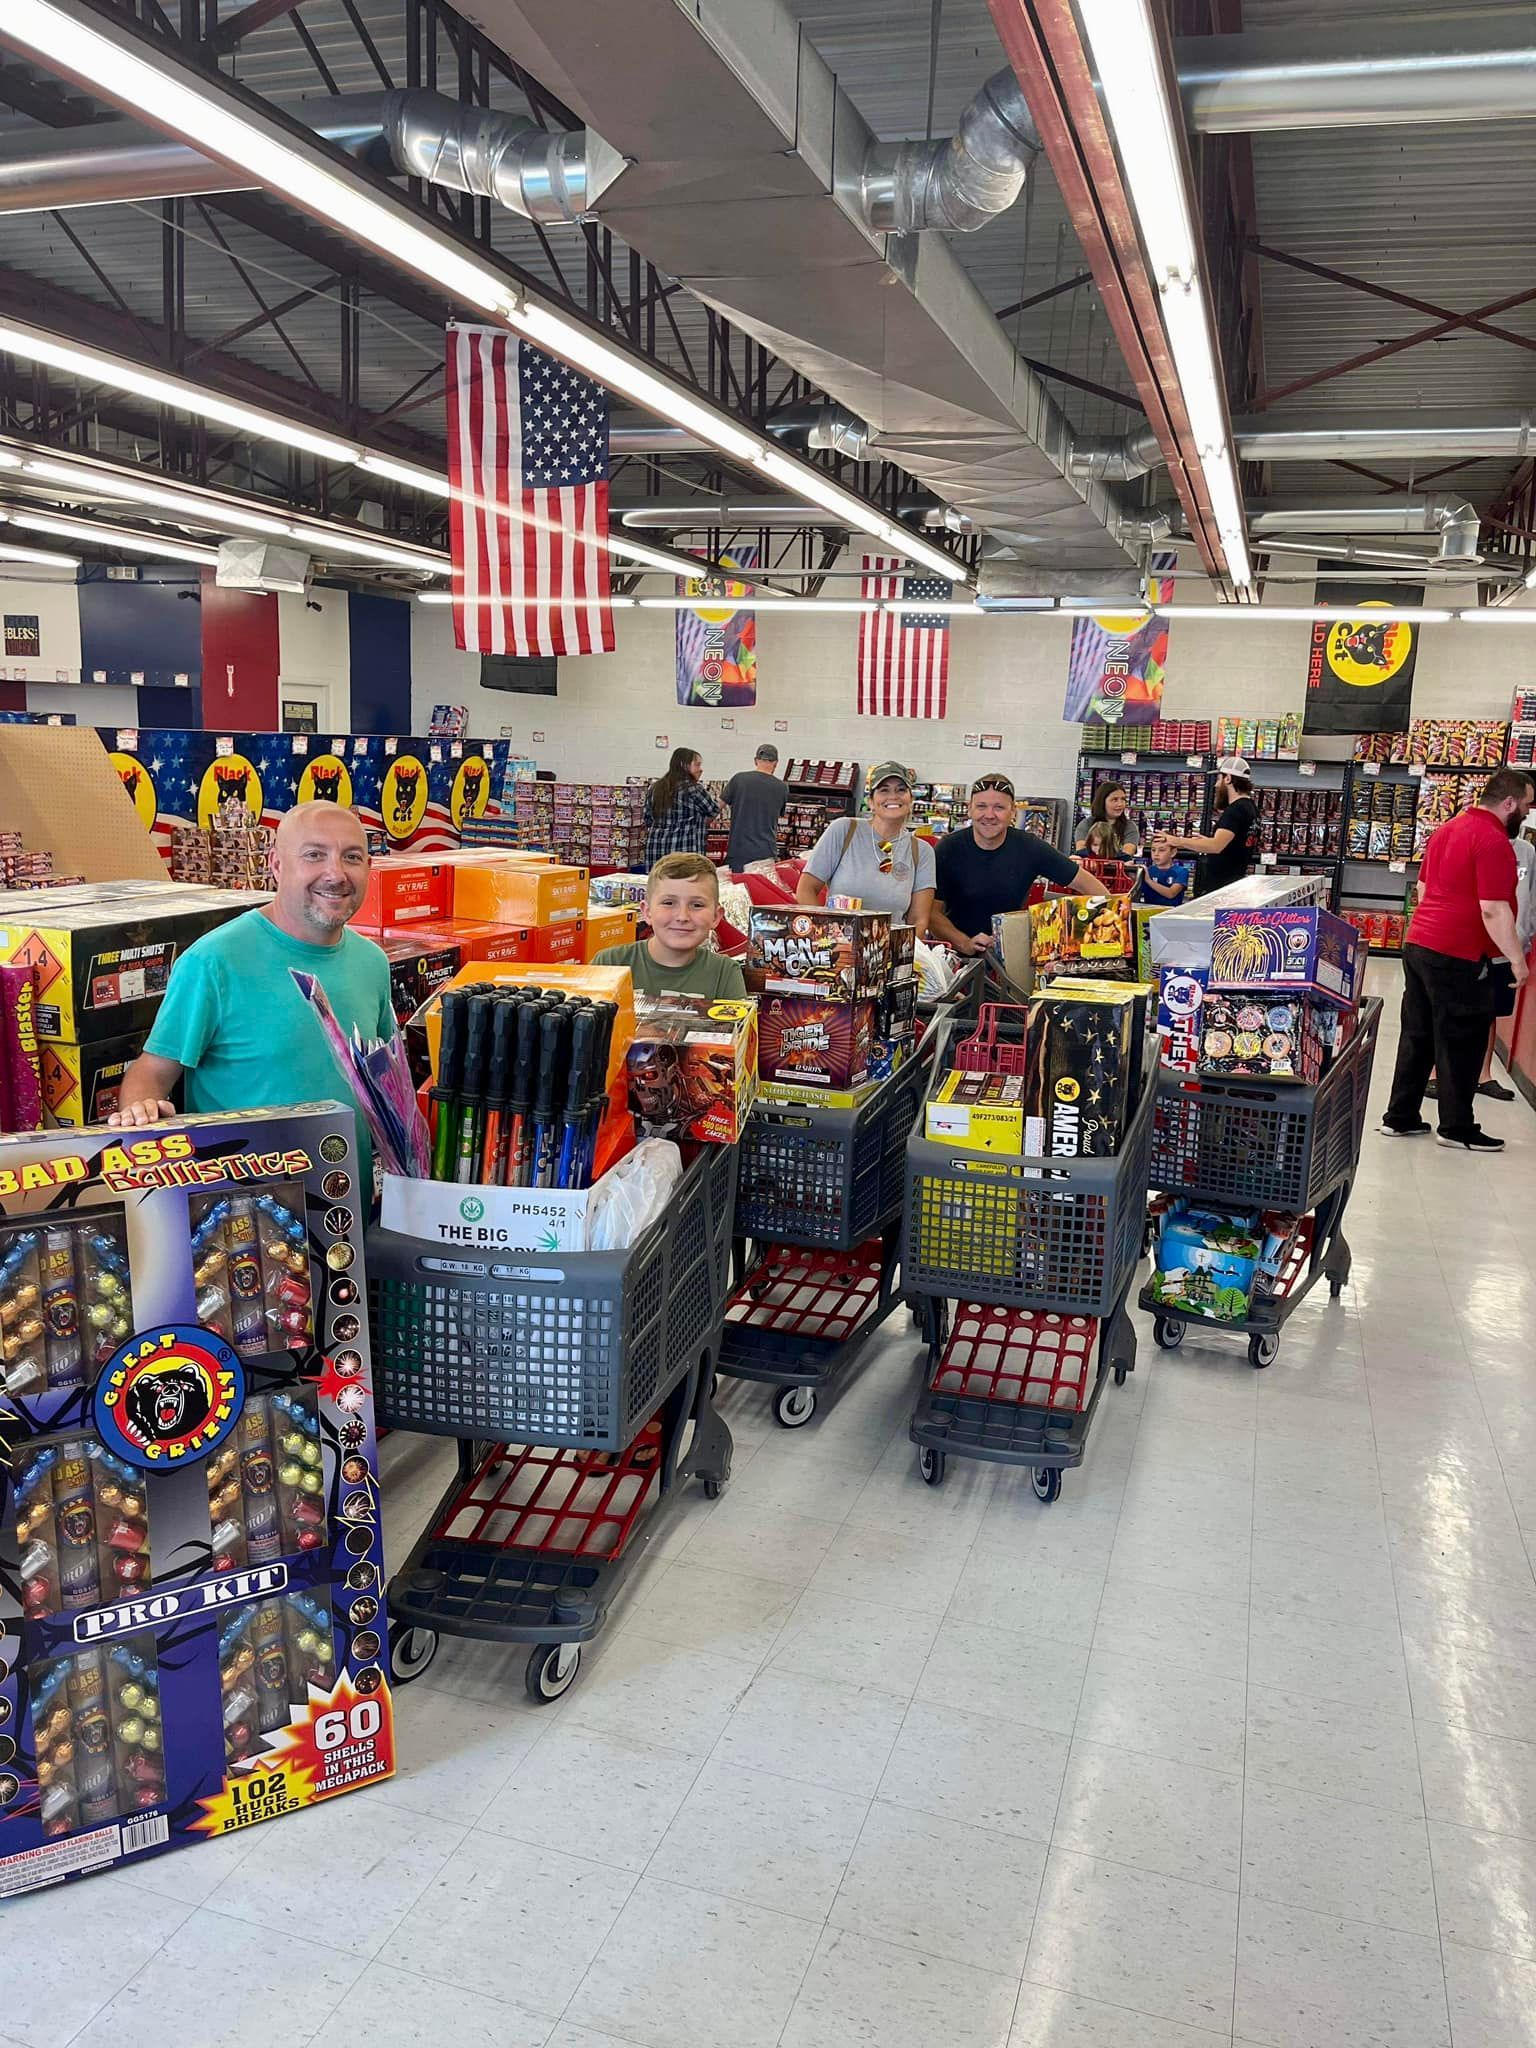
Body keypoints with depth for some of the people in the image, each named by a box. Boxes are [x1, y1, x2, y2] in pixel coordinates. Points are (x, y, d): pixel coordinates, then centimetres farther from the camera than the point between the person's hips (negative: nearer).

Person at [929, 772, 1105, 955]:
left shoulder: (1030, 848, -2)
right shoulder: (948, 849, -6)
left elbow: (1085, 882, 4)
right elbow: (932, 911, -8)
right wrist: (965, 944, -24)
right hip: (954, 952, -1)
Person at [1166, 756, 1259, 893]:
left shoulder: (1235, 810, -17)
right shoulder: (1249, 806, 15)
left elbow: (1216, 846, -29)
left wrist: (1177, 841, -24)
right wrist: (1205, 839, 22)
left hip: (1220, 887, -10)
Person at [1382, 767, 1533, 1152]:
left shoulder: (1448, 828, 12)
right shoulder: (1494, 841, -16)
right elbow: (1494, 910, -21)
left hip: (1417, 944, 9)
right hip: (1457, 957, -9)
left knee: (1417, 1037, 14)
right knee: (1461, 1045, 3)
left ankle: (1400, 1117, 19)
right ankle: (1457, 1128, 12)